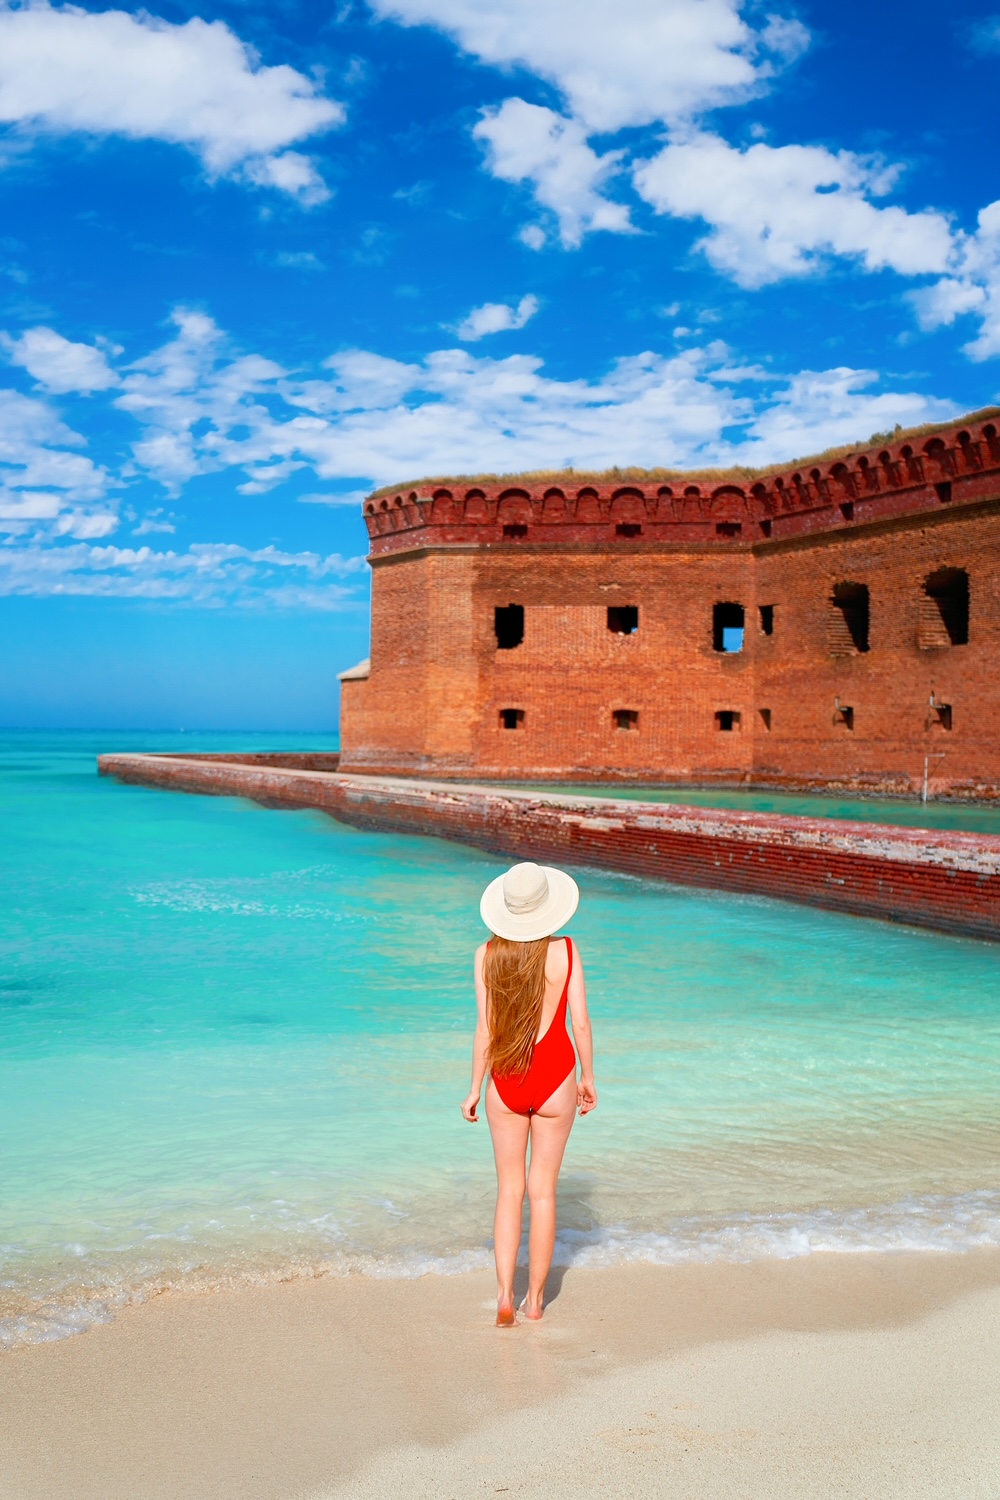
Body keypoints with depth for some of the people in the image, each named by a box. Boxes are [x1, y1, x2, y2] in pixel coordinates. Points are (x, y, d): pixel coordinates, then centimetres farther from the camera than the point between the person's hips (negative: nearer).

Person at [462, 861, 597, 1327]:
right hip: (554, 1076, -1)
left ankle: (505, 1297, 6)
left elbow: (485, 1029, -4)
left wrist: (475, 1089, 6)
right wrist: (588, 1078, 8)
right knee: (542, 1190, 10)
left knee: (509, 1190, 12)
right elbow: (581, 1023, -6)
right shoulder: (565, 951, -9)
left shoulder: (487, 955, -6)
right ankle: (535, 1297, 18)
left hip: (505, 1079, 1)